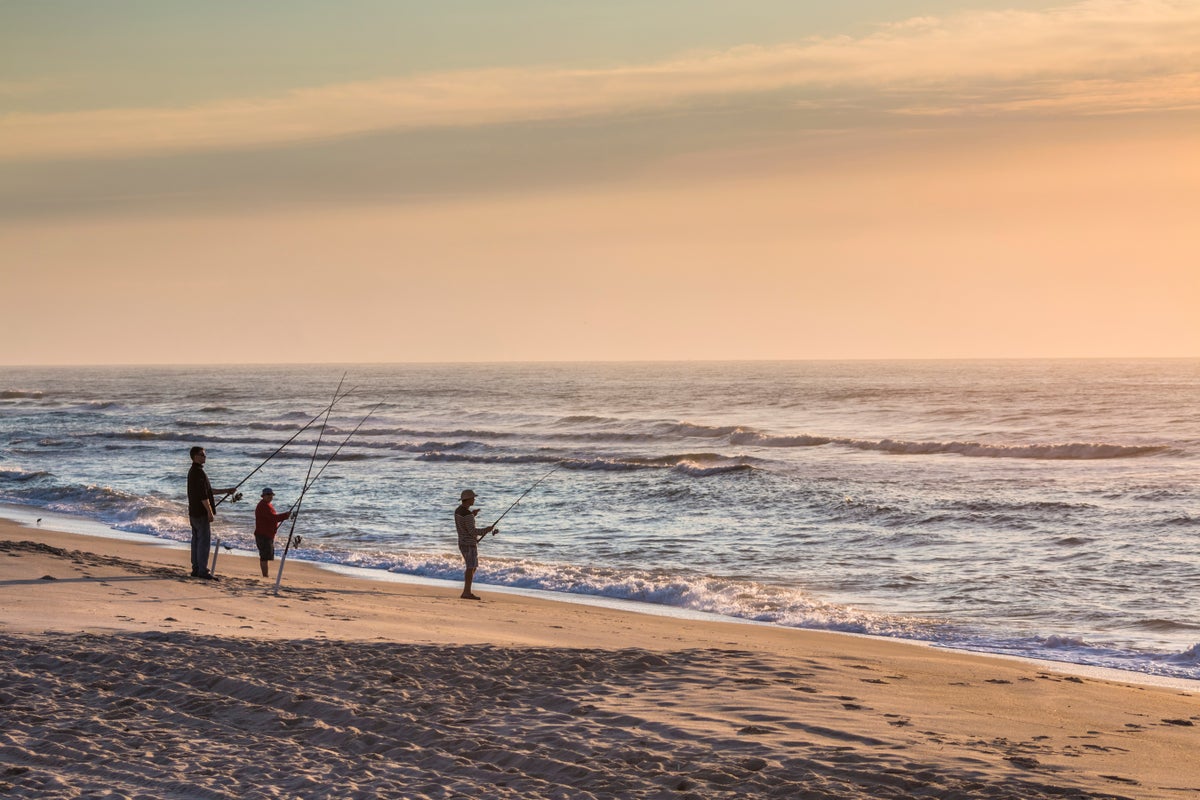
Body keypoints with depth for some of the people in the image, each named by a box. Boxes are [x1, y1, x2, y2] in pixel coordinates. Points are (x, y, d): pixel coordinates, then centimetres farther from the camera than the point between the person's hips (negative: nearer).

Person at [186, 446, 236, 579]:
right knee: (204, 540, -9)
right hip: (201, 513, -10)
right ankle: (203, 571, -10)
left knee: (196, 540, 11)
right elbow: (203, 495, -21)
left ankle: (196, 569, 13)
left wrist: (227, 491, 25)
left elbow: (208, 490, 24)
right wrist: (210, 512, -18)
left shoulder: (193, 471, 16)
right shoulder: (198, 472, -17)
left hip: (193, 513, 10)